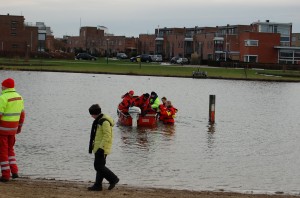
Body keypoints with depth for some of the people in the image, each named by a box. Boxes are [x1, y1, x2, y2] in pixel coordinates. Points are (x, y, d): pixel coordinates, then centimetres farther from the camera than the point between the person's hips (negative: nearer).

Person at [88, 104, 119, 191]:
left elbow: (107, 136, -23)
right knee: (99, 166, 11)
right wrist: (92, 146, 24)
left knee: (99, 166, -9)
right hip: (98, 148, 10)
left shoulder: (105, 122, -18)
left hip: (102, 148, -10)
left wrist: (101, 148, -24)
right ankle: (98, 185, 15)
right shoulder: (98, 121, 14)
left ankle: (113, 179, 1)